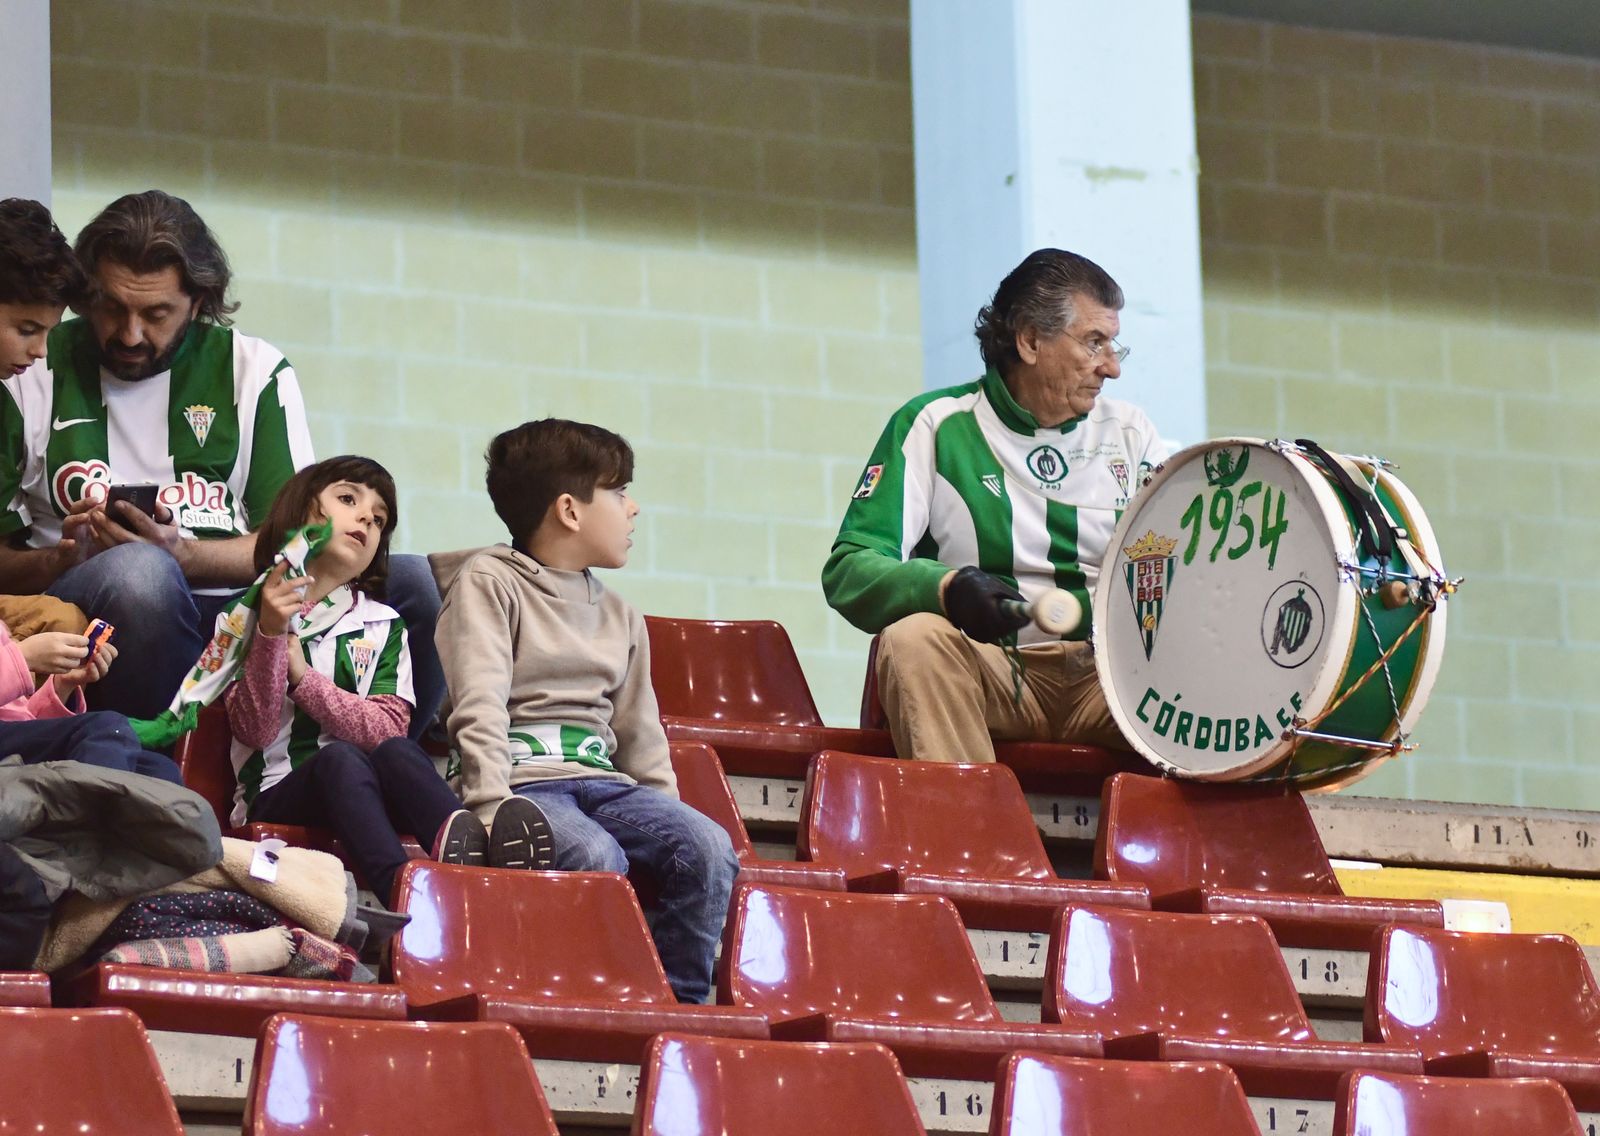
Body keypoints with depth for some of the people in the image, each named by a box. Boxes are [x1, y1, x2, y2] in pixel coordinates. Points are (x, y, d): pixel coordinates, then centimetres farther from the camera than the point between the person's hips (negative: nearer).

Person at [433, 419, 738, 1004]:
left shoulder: (620, 616, 25)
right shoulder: (488, 583, 5)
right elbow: (480, 709, -8)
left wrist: (668, 817, 10)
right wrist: (493, 808, -22)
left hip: (601, 779, 6)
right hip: (521, 779, -6)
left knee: (708, 847, -23)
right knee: (595, 856, -37)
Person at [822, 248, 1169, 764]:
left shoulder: (1129, 432, 14)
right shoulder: (936, 424, 3)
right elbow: (849, 569, -4)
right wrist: (945, 588, -25)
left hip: (1109, 674, 2)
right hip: (992, 673, -2)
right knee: (913, 638, -34)